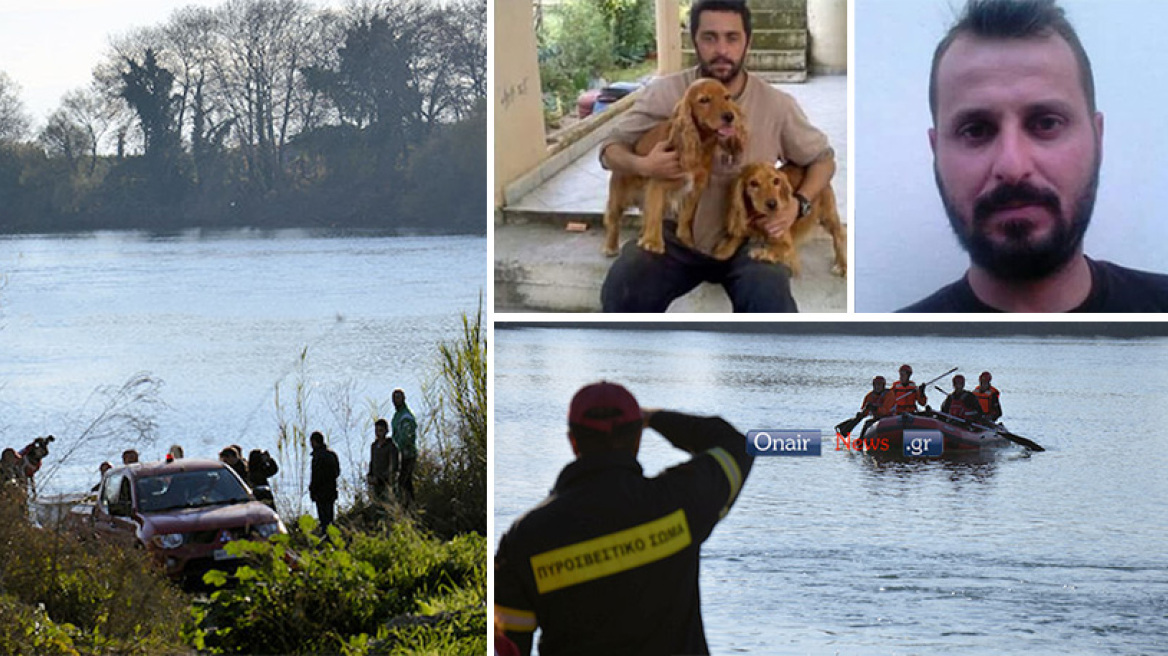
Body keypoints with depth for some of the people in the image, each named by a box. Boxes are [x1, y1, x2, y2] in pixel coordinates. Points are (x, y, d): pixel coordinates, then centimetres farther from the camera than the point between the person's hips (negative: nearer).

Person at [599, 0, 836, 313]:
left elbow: (822, 158, 10)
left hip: (746, 240, 0)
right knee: (622, 289, -30)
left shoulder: (776, 105, -4)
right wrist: (642, 165, -22)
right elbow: (610, 150, 2)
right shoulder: (666, 93, -5)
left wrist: (798, 204, -10)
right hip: (676, 236, 0)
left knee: (771, 299, -33)